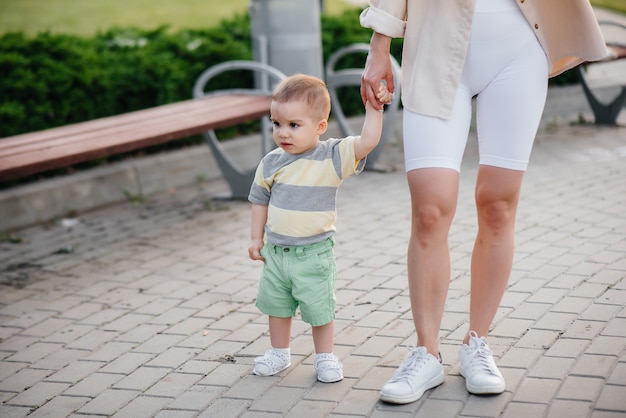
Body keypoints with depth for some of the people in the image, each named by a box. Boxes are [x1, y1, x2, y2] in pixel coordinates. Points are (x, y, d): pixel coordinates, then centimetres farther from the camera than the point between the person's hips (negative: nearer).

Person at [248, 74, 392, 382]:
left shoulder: (333, 157, -10)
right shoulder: (271, 162, -2)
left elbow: (367, 142, -20)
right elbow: (260, 200, 9)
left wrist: (373, 108, -21)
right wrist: (256, 237, 10)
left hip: (314, 252, -4)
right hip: (276, 250, 4)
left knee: (319, 309, 5)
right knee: (277, 306, 17)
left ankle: (325, 357, 24)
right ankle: (279, 353, 34)